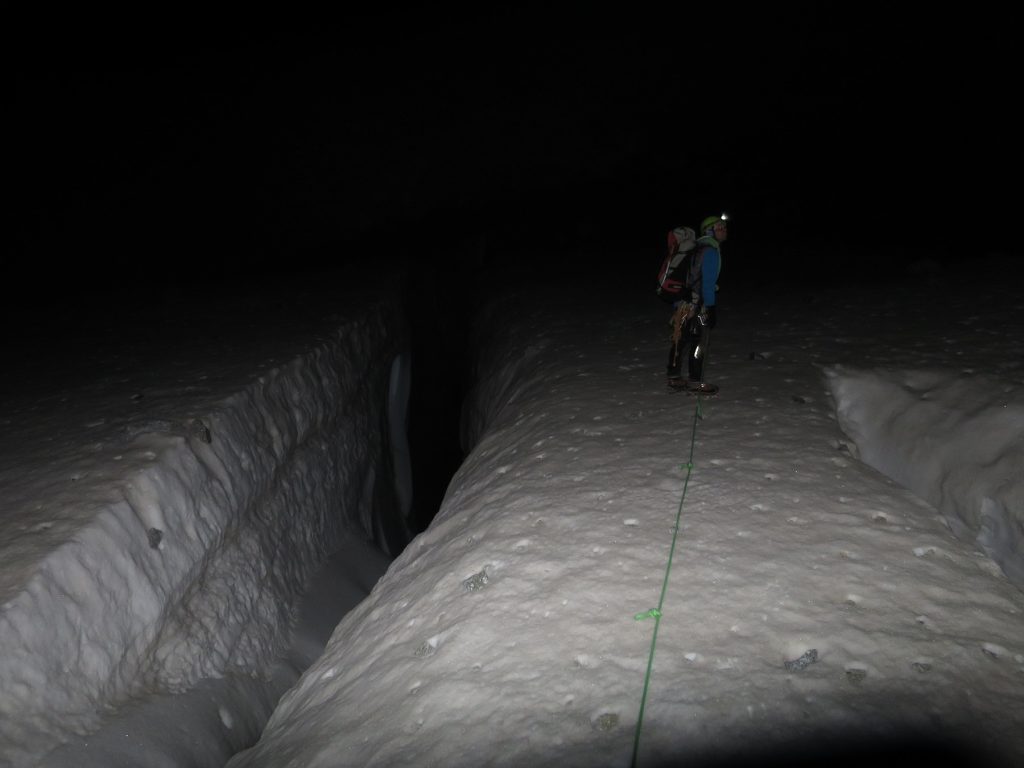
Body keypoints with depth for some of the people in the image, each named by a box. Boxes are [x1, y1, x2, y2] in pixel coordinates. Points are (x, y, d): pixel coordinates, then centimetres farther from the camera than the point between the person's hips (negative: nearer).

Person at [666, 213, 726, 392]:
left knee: (681, 340, 13)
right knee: (699, 342, -2)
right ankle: (695, 381, 4)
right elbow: (708, 281, -18)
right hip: (697, 305, -9)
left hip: (684, 302, 9)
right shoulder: (711, 251, -13)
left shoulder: (699, 248, 17)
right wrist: (711, 307, -17)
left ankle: (674, 377, 20)